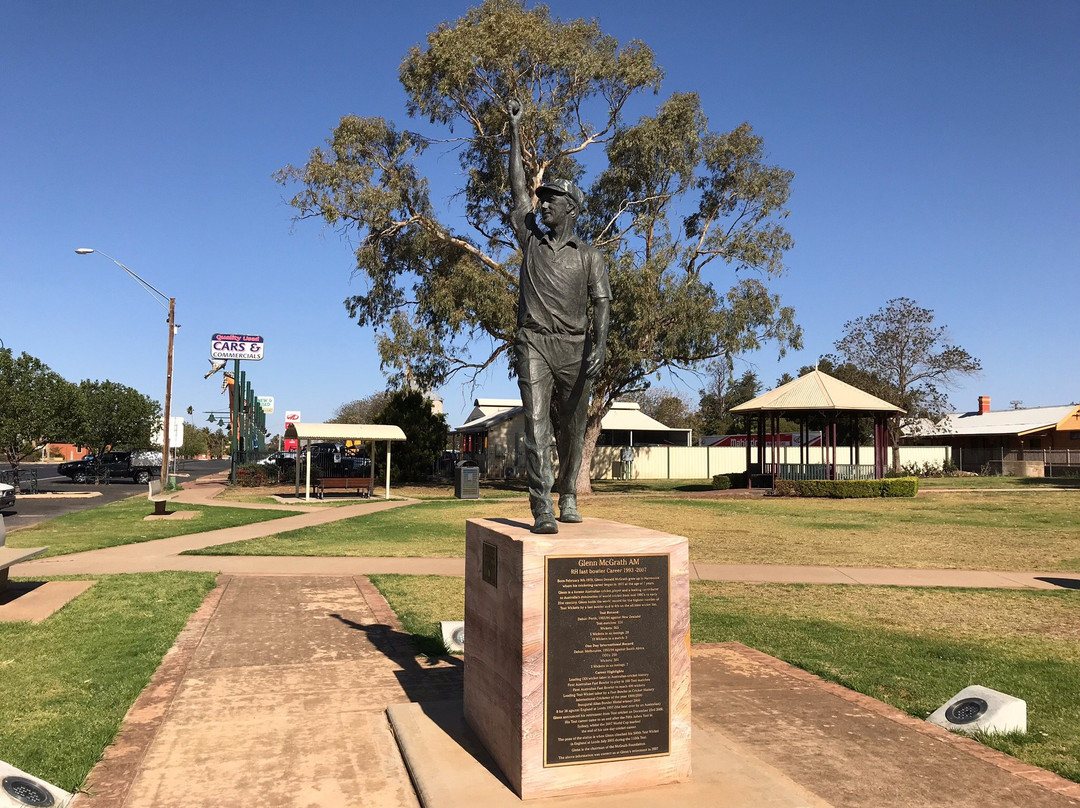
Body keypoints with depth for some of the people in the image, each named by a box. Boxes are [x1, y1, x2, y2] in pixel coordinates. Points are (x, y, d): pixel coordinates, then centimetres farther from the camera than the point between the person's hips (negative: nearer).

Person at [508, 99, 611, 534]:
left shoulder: (589, 255, 10)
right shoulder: (531, 240, 16)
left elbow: (601, 302, 0)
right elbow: (518, 188, 15)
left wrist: (600, 343, -16)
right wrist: (515, 132, 15)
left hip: (574, 346, 0)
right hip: (533, 342, 0)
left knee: (572, 429, 7)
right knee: (536, 422, -13)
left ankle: (568, 497, 24)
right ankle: (542, 509, -17)